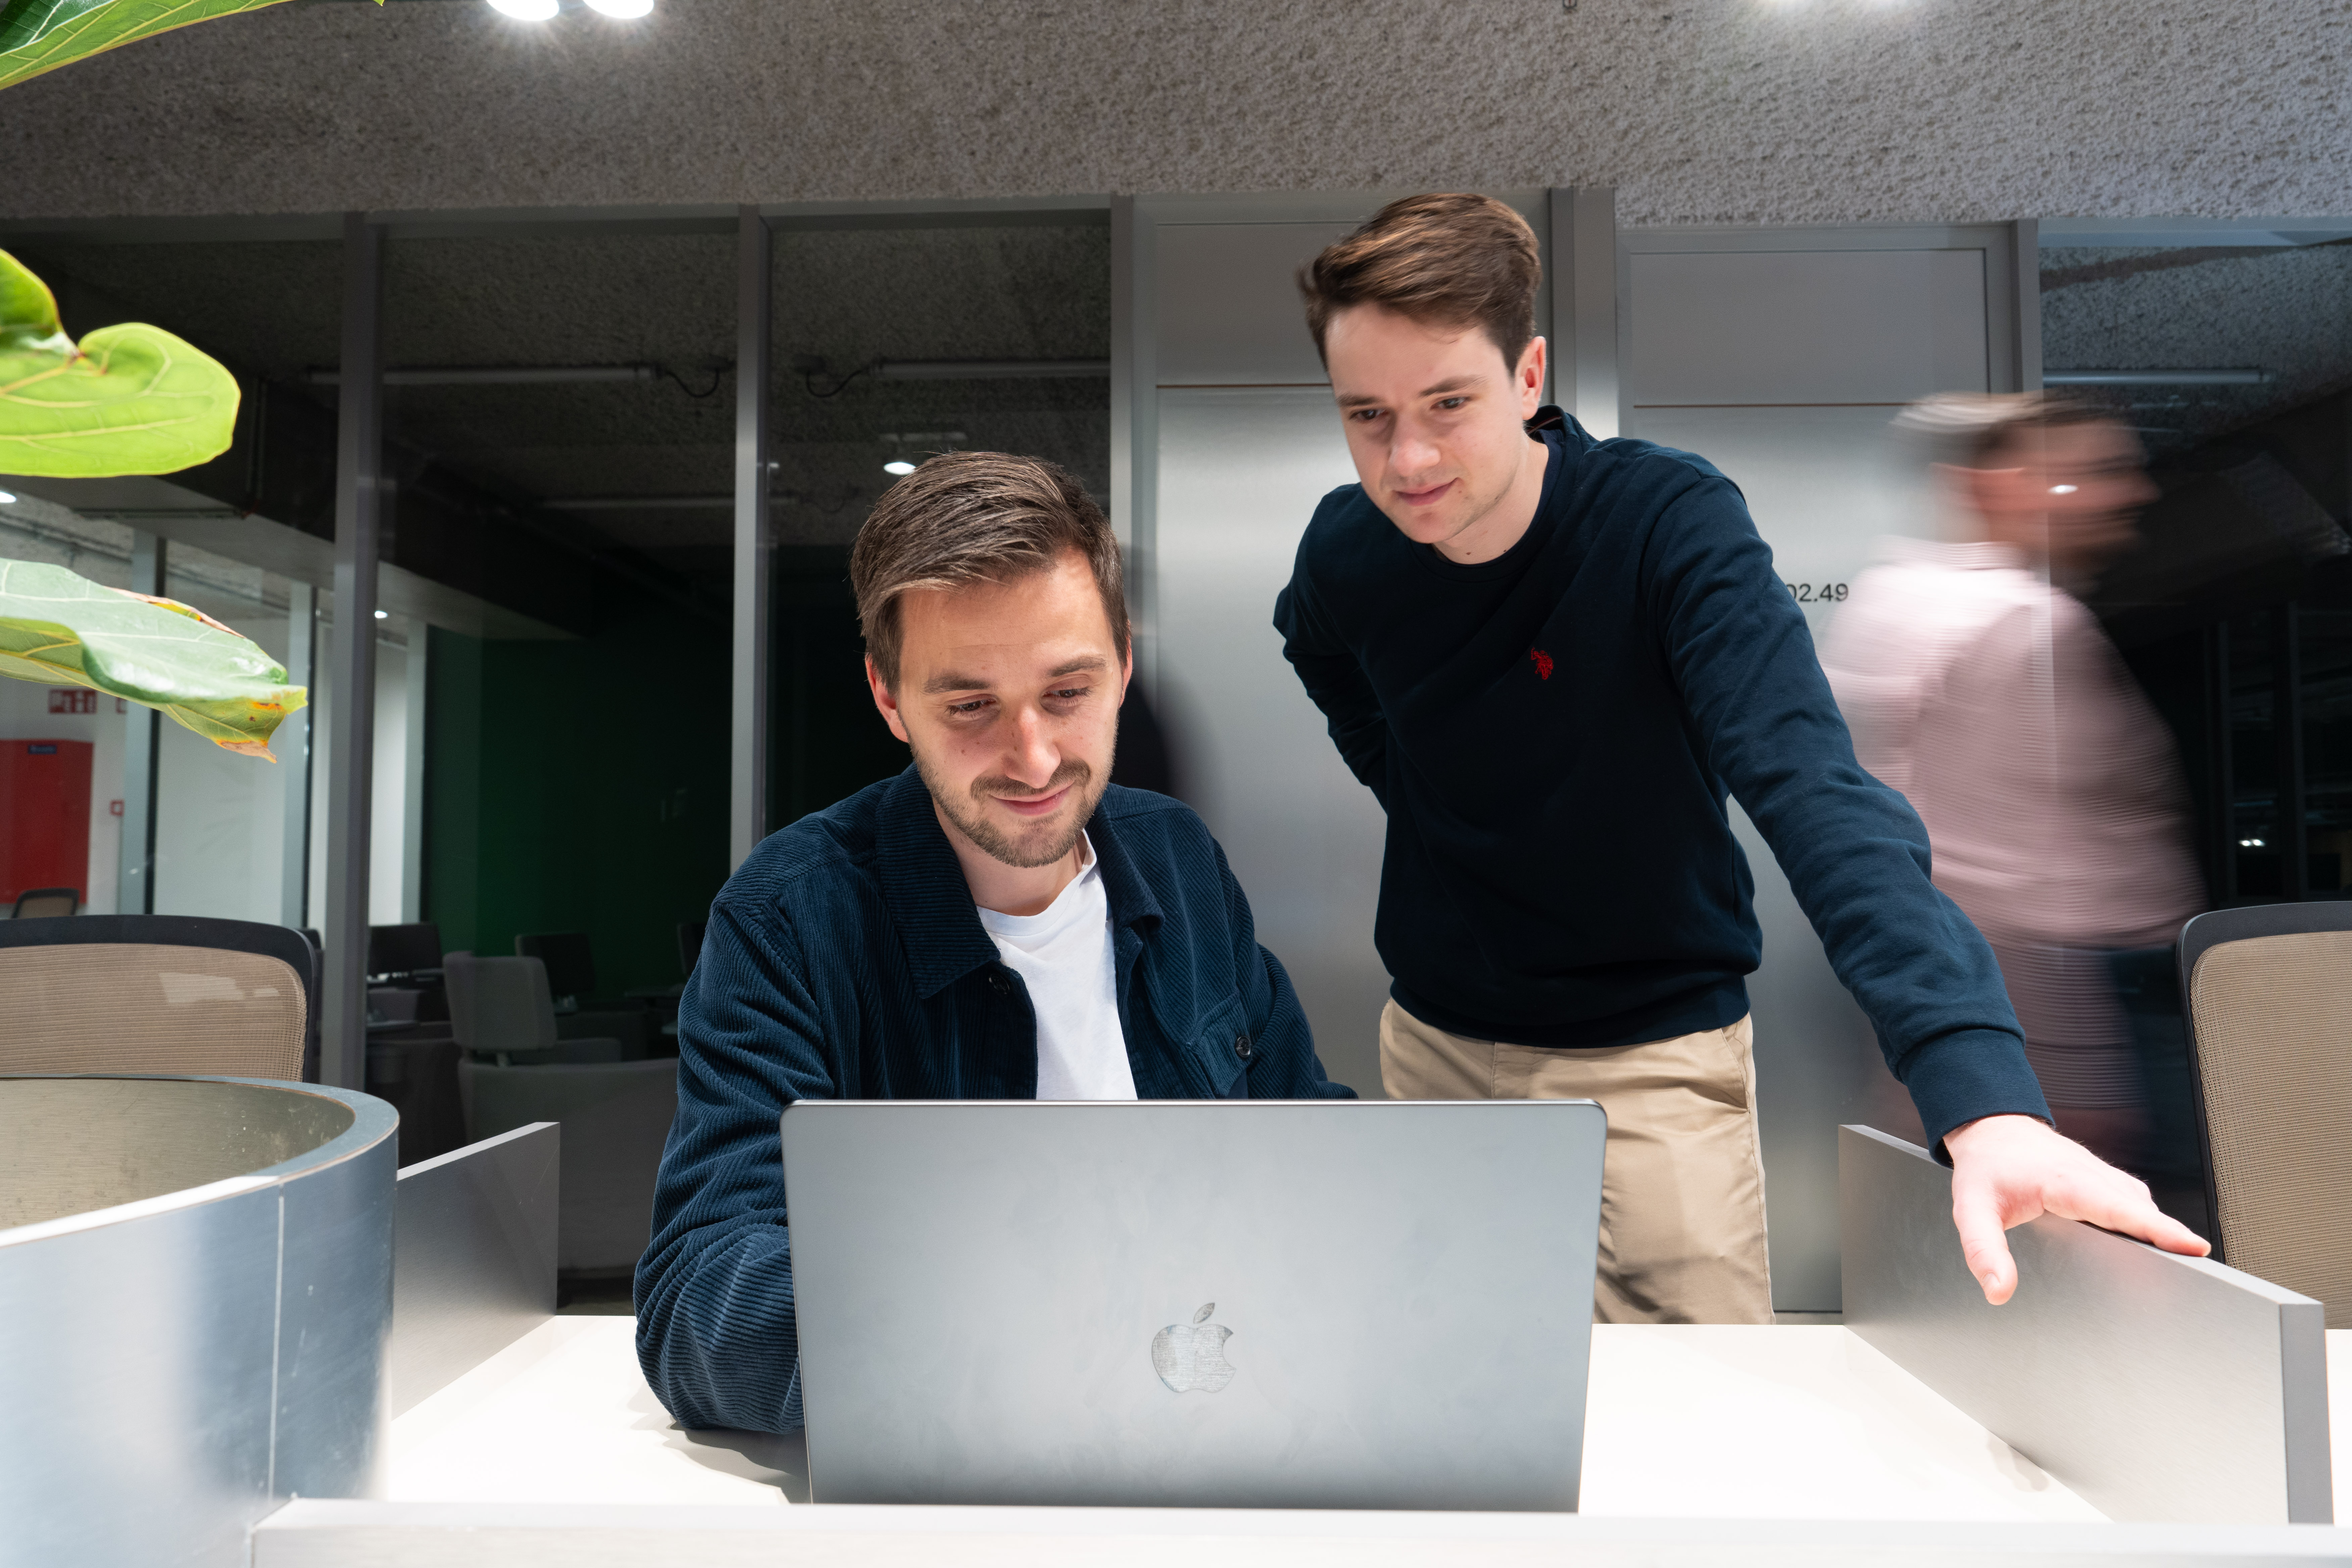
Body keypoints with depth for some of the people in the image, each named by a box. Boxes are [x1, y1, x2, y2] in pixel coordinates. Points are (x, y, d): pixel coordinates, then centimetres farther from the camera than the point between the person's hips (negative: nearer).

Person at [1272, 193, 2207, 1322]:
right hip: (1436, 1039, 4)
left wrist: (1981, 1095, -49)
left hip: (1652, 1053, -3)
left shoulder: (1670, 522, -23)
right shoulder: (1344, 556, -10)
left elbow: (1813, 792, -36)